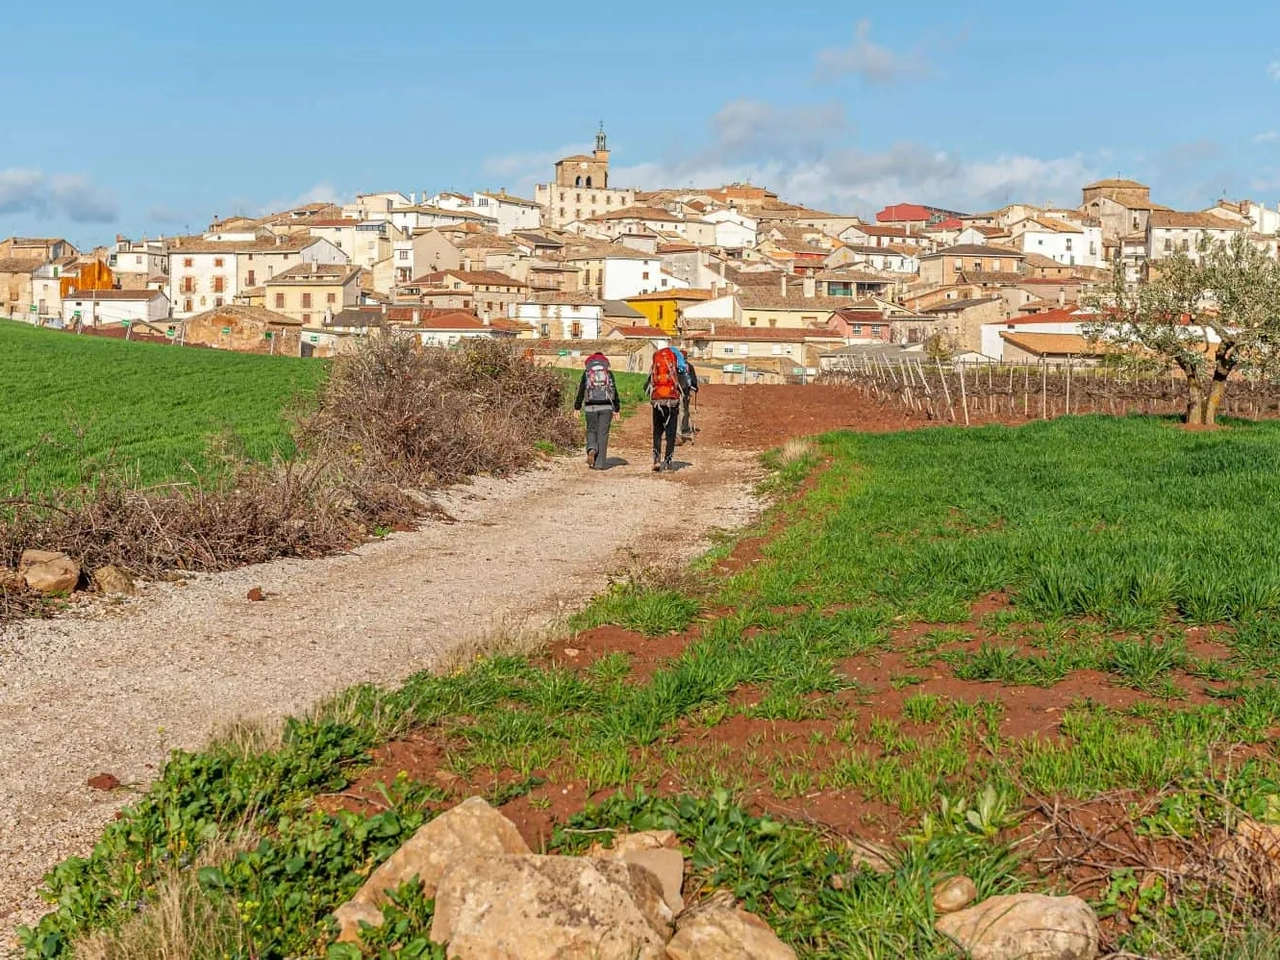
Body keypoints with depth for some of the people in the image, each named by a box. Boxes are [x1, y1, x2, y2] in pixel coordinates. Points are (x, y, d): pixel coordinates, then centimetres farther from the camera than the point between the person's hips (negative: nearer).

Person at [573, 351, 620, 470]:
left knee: (591, 431, 15)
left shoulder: (586, 373, 6)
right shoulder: (609, 373, 8)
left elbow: (581, 391, 3)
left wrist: (577, 407, 7)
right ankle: (600, 463, -1)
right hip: (606, 407, 0)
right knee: (603, 434, 2)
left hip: (590, 407, 0)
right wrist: (616, 409, 11)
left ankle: (592, 449, -15)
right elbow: (615, 391, 7)